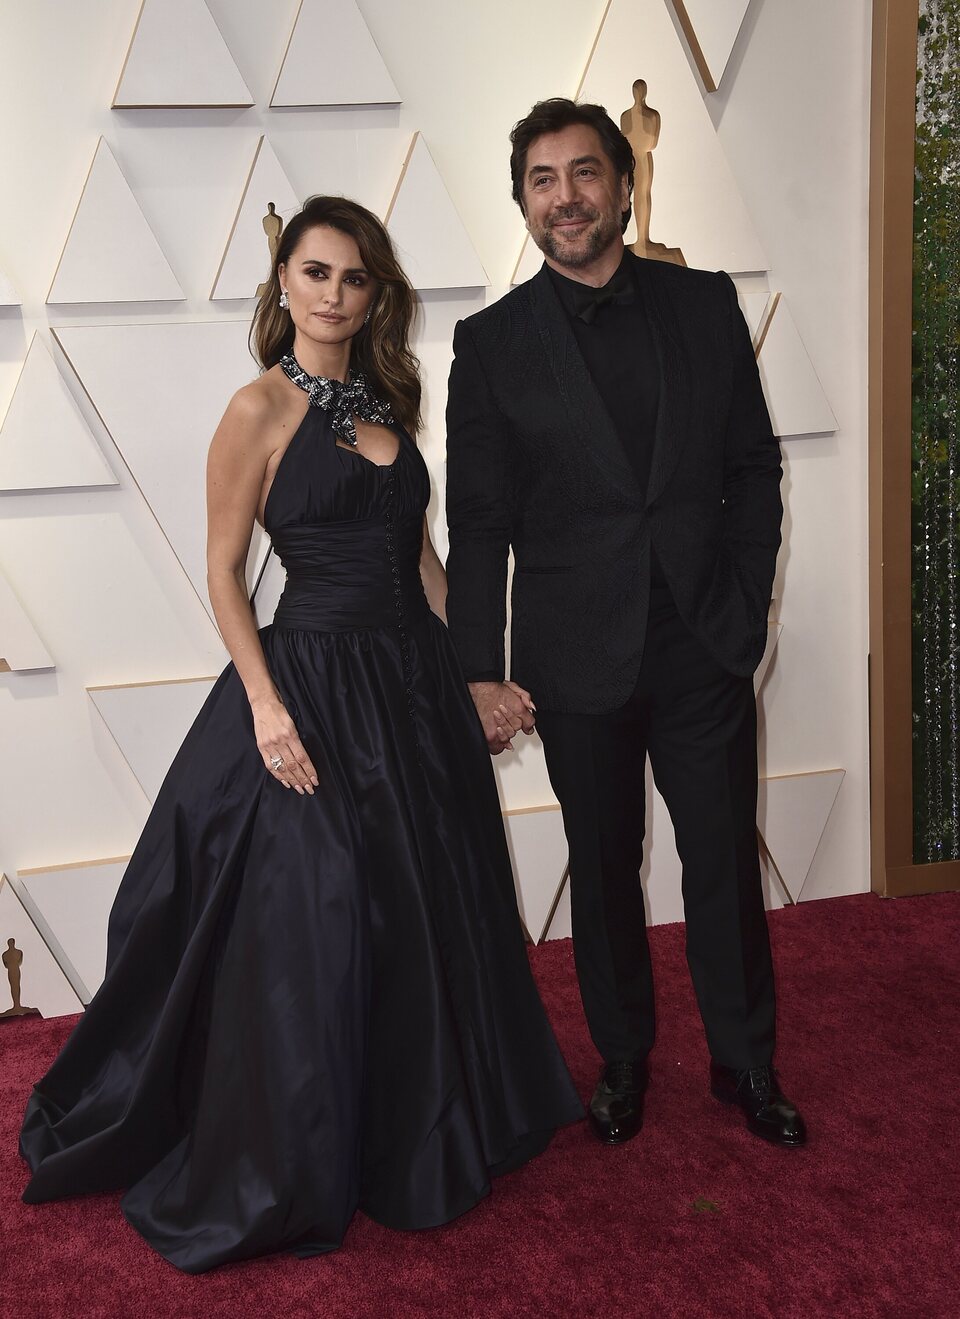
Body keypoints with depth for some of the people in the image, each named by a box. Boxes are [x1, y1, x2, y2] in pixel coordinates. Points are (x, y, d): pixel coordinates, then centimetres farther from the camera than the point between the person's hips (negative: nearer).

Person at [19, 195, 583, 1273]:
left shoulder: (385, 402, 10)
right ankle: (287, 1173, 24)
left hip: (414, 682, 7)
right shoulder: (262, 408, -9)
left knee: (428, 915, 17)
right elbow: (224, 571, -9)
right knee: (311, 929, 0)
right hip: (315, 686, -7)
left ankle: (418, 1135, 41)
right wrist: (266, 706, -18)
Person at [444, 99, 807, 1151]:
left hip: (705, 648, 1)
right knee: (604, 870, 13)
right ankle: (622, 1058, 34)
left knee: (727, 864, 10)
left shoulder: (707, 305, 3)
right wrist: (481, 672, -5)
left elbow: (754, 468, 7)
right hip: (579, 659, -1)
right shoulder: (492, 342, -2)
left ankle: (746, 1063, 32)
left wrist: (745, 609, 0)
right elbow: (479, 522, -2)